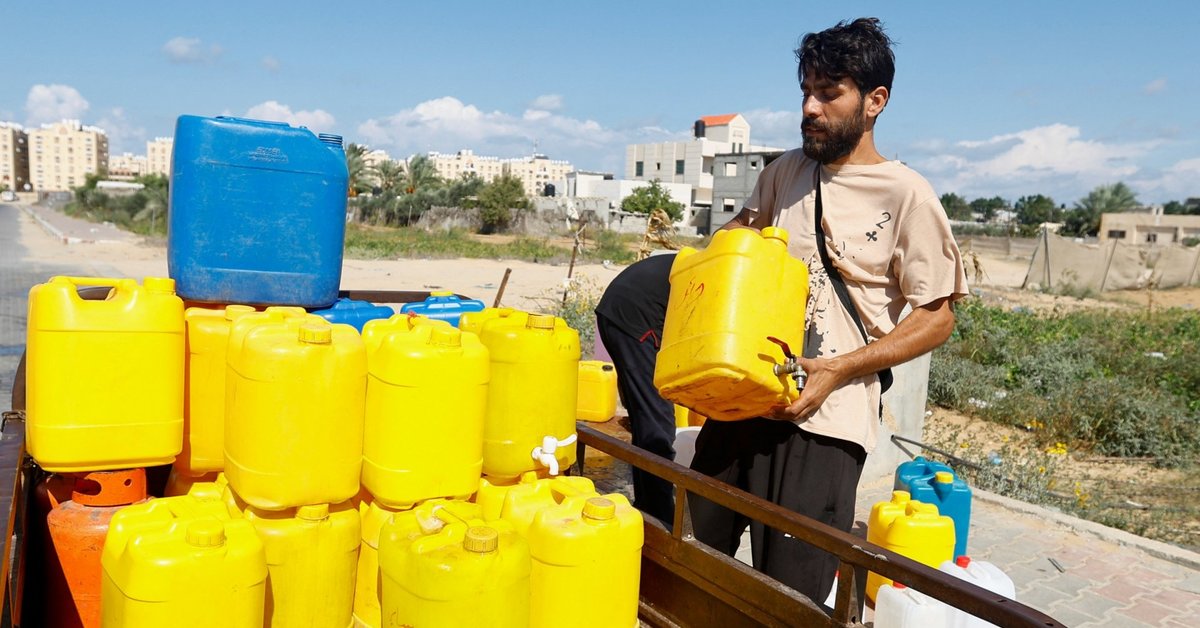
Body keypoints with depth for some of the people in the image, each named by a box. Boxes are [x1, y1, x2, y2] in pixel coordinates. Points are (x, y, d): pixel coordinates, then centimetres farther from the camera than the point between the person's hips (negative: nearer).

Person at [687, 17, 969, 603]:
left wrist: (838, 369, -16)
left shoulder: (906, 195, -7)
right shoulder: (785, 172, 9)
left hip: (823, 419, -5)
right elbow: (744, 226, 28)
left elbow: (936, 317, -6)